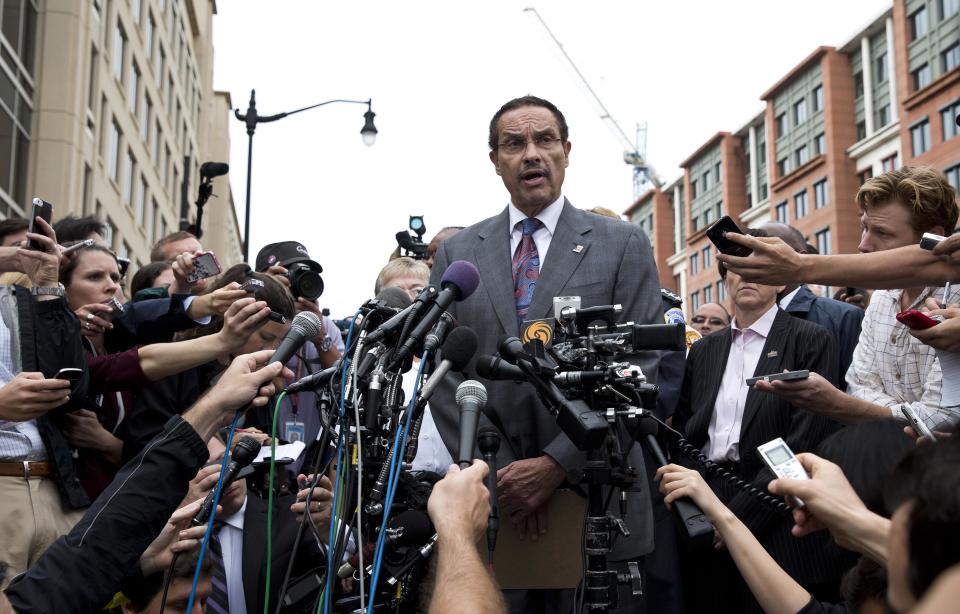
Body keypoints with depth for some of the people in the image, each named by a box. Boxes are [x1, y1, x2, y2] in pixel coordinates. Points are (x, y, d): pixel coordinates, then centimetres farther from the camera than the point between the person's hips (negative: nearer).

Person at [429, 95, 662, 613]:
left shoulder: (623, 244, 3)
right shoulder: (457, 253, 9)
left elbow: (640, 369, -5)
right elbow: (442, 371, 2)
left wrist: (558, 463, -13)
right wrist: (498, 472, -9)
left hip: (596, 496, -1)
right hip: (491, 494, 2)